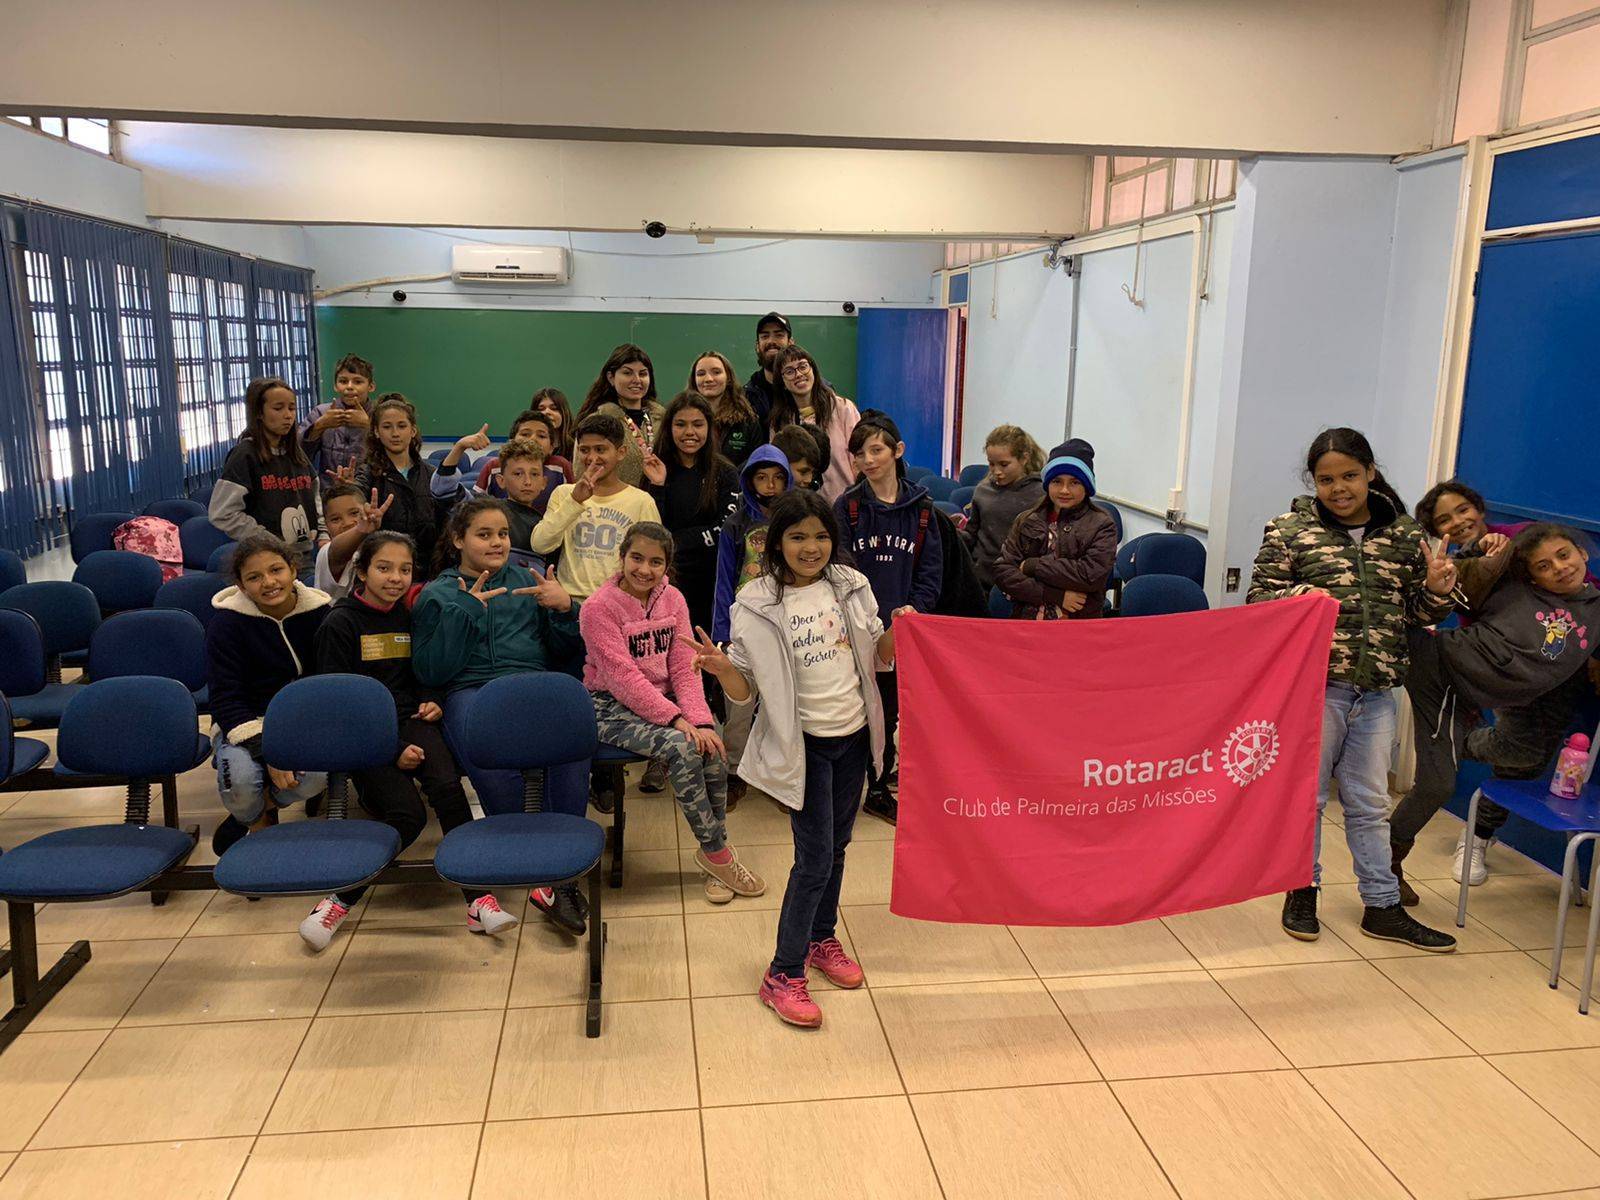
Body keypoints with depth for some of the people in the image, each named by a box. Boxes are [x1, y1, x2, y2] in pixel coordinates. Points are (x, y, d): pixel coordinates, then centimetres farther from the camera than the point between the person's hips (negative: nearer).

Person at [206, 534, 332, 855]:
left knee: (319, 772, -31)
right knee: (240, 779, -33)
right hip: (245, 724, -1)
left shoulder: (319, 612, -2)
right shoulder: (226, 622, -9)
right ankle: (254, 819, 6)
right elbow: (225, 699, -12)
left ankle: (261, 810, 3)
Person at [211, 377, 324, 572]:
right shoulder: (245, 455, -6)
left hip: (305, 554, 6)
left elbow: (315, 498, 21)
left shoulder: (296, 453, 12)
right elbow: (222, 513, -13)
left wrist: (323, 535, 6)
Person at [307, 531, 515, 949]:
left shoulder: (412, 615, 13)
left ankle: (477, 897, -23)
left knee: (447, 786, -27)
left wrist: (432, 700, 2)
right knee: (407, 814, -24)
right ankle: (343, 897, -5)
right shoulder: (339, 623, -2)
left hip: (409, 718, 3)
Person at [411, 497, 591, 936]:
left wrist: (565, 608, 0)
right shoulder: (437, 595, 17)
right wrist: (465, 611, -4)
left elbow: (560, 652, 19)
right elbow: (430, 672, 2)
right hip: (471, 690, -1)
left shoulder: (527, 580, 23)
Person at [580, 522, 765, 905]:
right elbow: (622, 677, -19)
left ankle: (715, 852, -5)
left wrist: (699, 719, -17)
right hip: (613, 707, -5)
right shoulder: (599, 608, -12)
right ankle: (715, 853, -14)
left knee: (713, 750, -23)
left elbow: (685, 668, -1)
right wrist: (676, 720, -26)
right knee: (681, 748, -29)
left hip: (663, 698, 5)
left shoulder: (673, 600, 4)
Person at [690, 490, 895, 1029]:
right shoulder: (757, 605, -11)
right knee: (814, 857, -4)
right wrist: (722, 669, -29)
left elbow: (877, 659, 10)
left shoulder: (851, 587, 1)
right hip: (804, 743, -4)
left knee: (836, 846, 17)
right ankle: (783, 974, 9)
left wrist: (896, 632, -10)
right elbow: (745, 692, -9)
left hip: (854, 736, 5)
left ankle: (821, 938, 39)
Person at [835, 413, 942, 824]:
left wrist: (915, 606, -11)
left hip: (901, 629, 2)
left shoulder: (920, 507, 5)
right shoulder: (846, 507, -2)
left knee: (888, 711, 12)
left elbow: (931, 567, 5)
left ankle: (878, 789, 27)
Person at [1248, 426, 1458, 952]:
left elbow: (1416, 613, 13)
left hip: (1376, 689, 3)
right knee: (1306, 792, 9)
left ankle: (1382, 906, 25)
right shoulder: (1291, 530, -3)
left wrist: (1436, 591, -7)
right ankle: (1301, 891, 26)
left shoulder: (1403, 534, 6)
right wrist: (1303, 597, -22)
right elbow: (1258, 598, -5)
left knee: (1370, 801, 14)